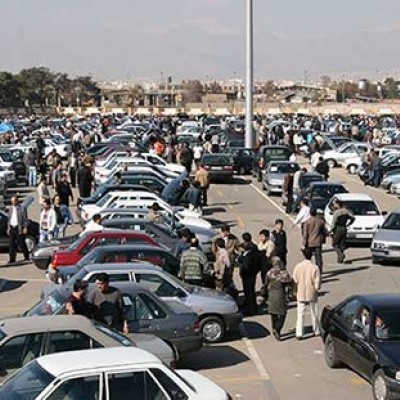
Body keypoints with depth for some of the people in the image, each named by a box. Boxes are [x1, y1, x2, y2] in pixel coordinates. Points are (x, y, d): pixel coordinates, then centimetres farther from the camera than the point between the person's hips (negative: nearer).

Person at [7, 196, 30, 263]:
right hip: (12, 228, 5)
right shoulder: (11, 208, 15)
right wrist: (8, 228, 15)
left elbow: (25, 219, -5)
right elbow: (9, 219, 19)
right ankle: (12, 259, 5)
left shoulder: (22, 208, -3)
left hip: (19, 228, -5)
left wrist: (25, 227, -12)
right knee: (12, 244, 2)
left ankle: (26, 257, 13)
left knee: (21, 243, -2)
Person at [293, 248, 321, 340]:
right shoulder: (314, 267, -16)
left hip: (301, 294, 1)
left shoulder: (298, 267, -11)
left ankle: (299, 334, 2)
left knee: (300, 314, 7)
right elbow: (317, 282, -13)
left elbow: (294, 281, -3)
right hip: (312, 294, -1)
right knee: (314, 313, 16)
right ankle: (316, 331, 29)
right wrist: (316, 289, 6)